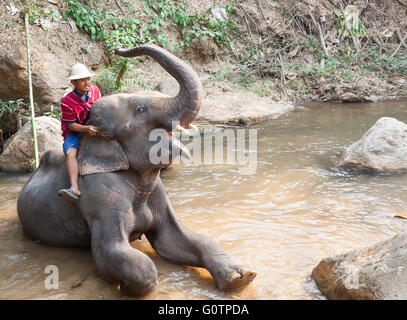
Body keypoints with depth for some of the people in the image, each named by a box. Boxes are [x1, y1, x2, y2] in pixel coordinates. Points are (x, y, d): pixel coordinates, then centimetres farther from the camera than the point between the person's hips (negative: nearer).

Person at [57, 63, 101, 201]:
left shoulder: (95, 90, -4)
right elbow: (71, 125, -17)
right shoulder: (67, 102, -19)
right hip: (74, 133, -5)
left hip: (93, 128, 5)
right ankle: (75, 189, -46)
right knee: (71, 153, -31)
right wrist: (86, 129, -35)